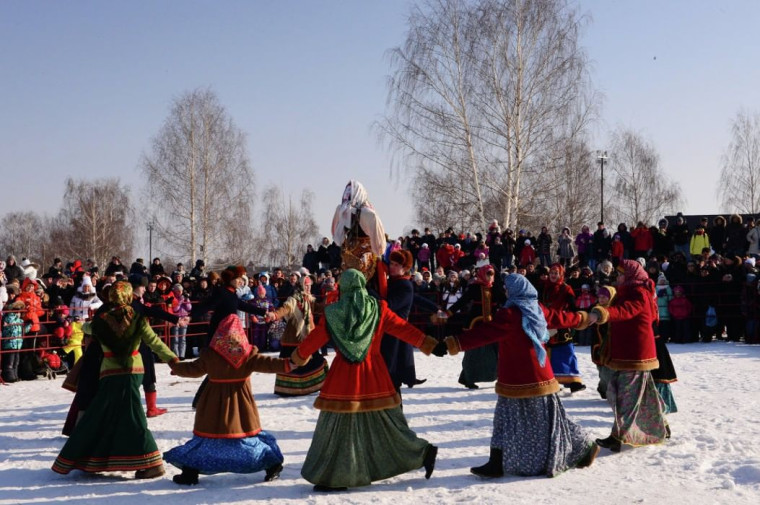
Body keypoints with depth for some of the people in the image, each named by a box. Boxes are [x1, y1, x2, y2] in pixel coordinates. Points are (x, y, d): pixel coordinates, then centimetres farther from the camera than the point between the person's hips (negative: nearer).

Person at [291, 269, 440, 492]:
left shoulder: (332, 313, -4)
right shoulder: (378, 308, -1)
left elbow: (315, 338, 5)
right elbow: (402, 328, 2)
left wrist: (298, 355, 22)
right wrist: (426, 343, 12)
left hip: (343, 376, -2)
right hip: (374, 375, 3)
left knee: (338, 426, 3)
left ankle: (332, 477, 5)